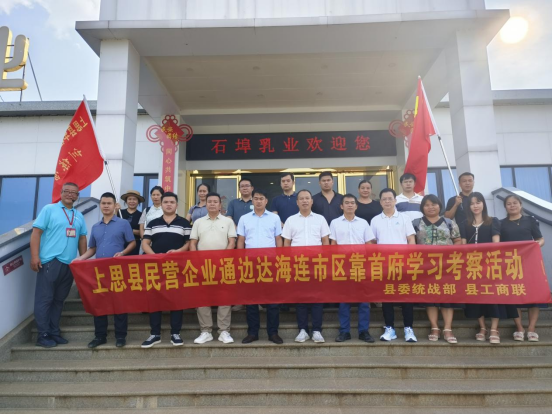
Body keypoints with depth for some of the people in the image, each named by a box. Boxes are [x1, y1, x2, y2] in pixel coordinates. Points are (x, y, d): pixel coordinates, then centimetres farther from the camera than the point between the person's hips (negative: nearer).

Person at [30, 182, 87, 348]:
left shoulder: (79, 216, 15)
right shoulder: (49, 209, 1)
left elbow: (82, 238, 17)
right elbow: (36, 232, -5)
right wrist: (35, 256, -13)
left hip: (69, 264, 5)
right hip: (50, 261, -5)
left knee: (59, 300, 12)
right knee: (44, 299, 0)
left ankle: (54, 332, 19)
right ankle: (43, 335, 7)